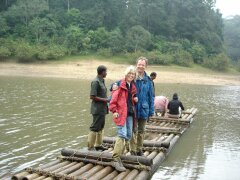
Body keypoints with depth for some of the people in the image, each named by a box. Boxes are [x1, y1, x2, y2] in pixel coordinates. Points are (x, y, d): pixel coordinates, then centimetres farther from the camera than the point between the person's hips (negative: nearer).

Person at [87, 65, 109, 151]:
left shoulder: (102, 81, 12)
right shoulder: (95, 82, -15)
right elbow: (92, 96, -19)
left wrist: (106, 100, 6)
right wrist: (104, 100, -15)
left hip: (102, 109, 9)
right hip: (98, 109, -9)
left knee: (101, 127, 15)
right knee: (95, 127, -1)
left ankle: (98, 144, 26)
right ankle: (90, 146, 9)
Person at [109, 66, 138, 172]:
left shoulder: (133, 87, 16)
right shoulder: (120, 84, -6)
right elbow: (113, 98, -10)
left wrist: (135, 100, 7)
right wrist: (114, 111, -16)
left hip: (130, 113, 8)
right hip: (121, 113, -8)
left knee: (129, 135, 10)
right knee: (122, 134, -16)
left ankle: (120, 151, 27)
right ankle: (116, 159, -14)